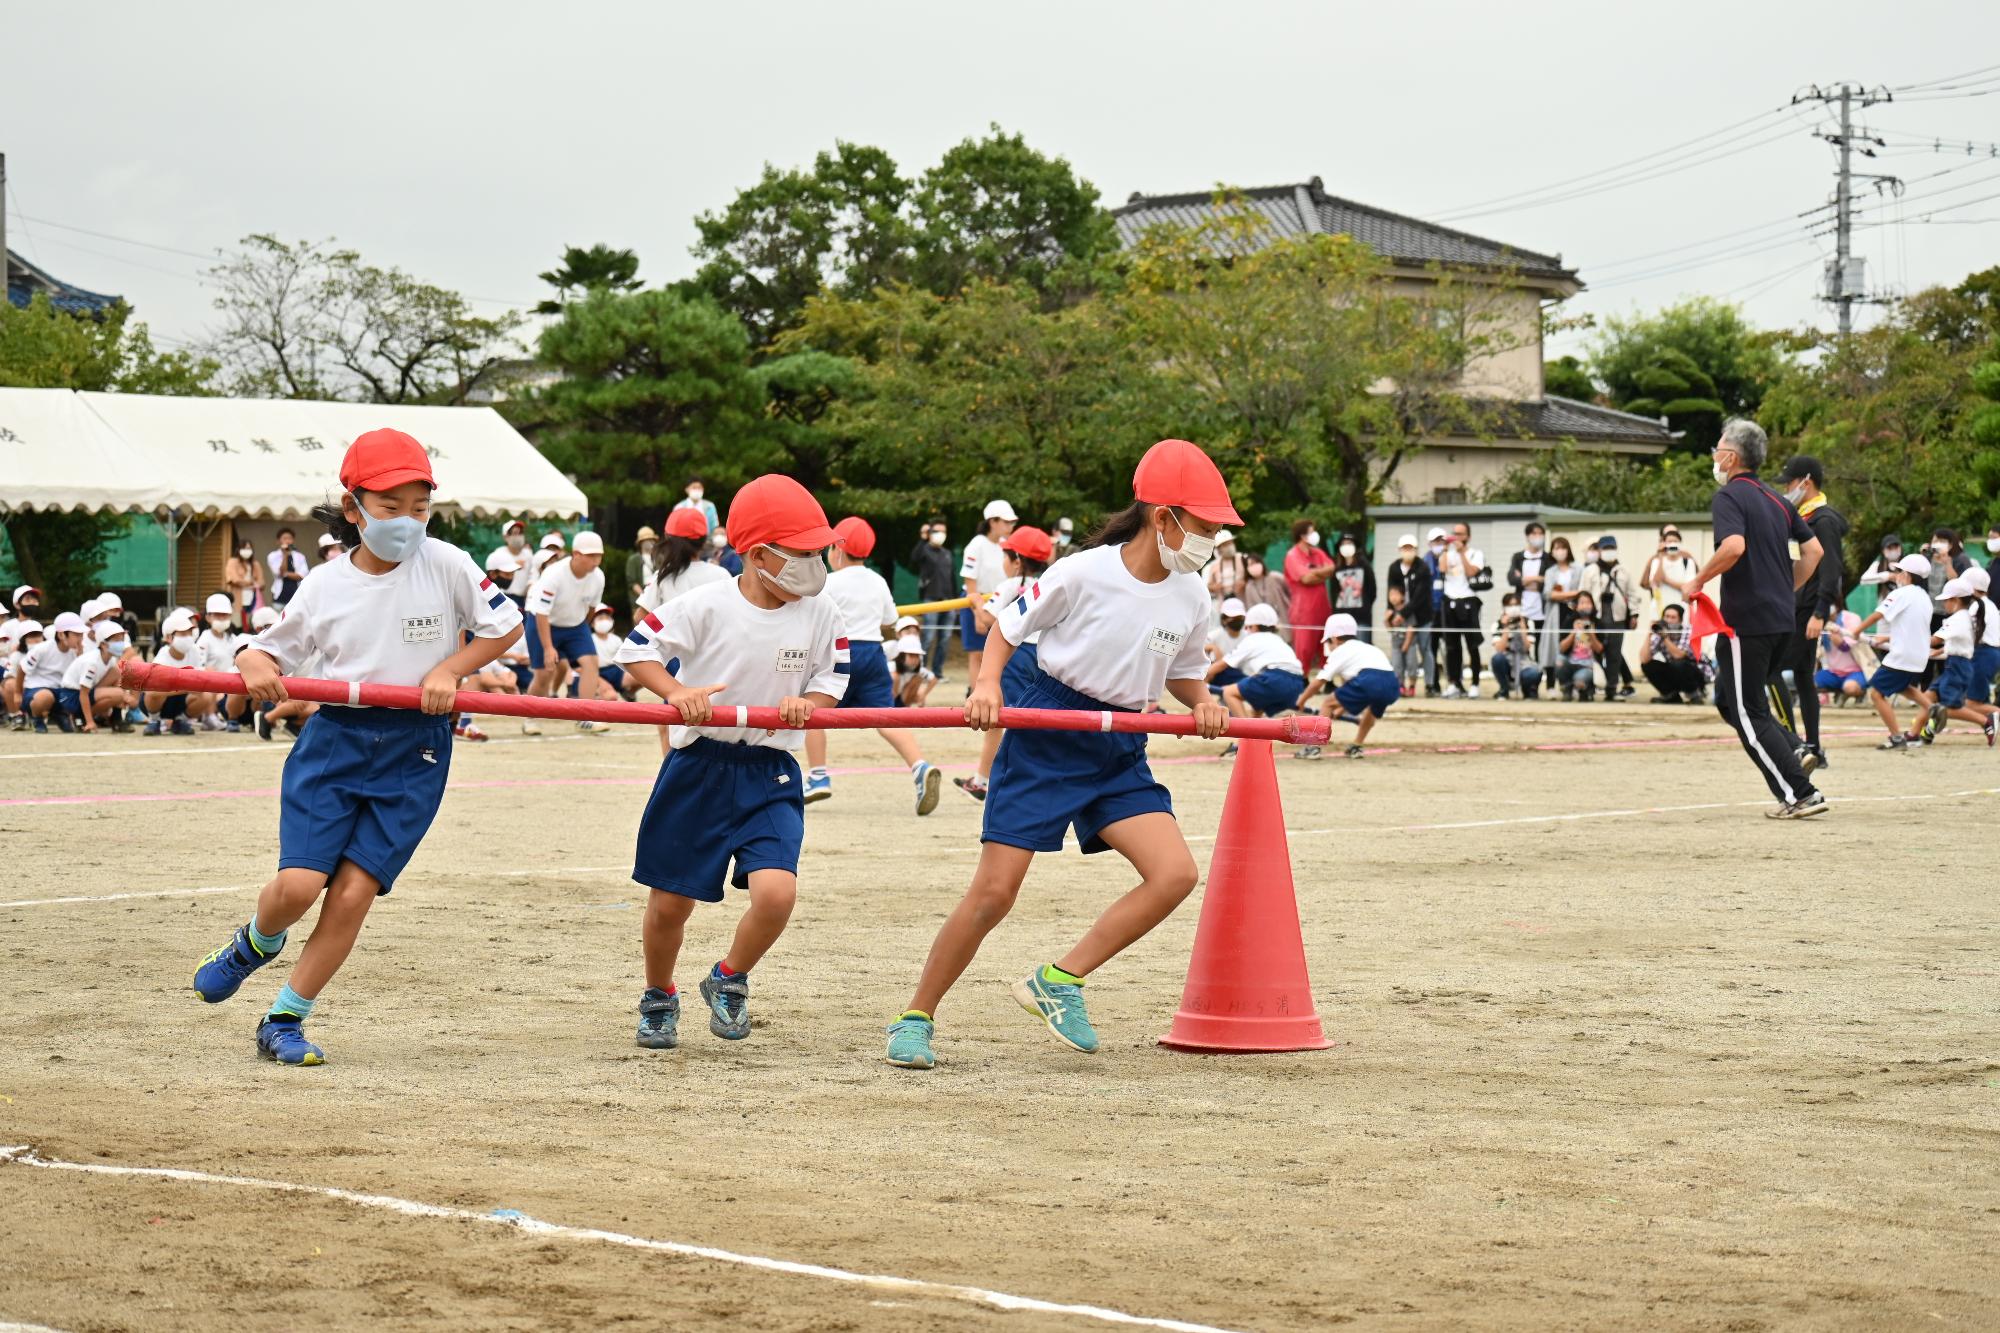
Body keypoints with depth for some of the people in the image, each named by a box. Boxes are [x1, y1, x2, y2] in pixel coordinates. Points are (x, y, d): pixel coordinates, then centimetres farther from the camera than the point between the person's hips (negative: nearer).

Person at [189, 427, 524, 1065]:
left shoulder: (446, 565, -4)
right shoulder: (324, 586, 0)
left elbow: (505, 626, 4)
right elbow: (269, 649, 9)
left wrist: (448, 671, -9)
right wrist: (255, 665, -15)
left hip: (413, 753, -1)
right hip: (334, 740, 1)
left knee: (352, 894, -6)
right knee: (299, 883, -12)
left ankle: (283, 1023, 9)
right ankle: (255, 943, 26)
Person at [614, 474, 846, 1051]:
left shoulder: (821, 615, -3)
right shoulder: (706, 605, -12)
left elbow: (831, 681, 7)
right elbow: (636, 647, -8)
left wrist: (808, 704, -15)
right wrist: (677, 693, -24)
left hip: (771, 775, 1)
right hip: (699, 769, -1)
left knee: (776, 891, -20)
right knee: (669, 901, 8)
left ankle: (729, 981, 11)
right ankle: (658, 999, 38)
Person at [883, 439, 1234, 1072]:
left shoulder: (1191, 597, 0)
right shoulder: (1082, 573, -15)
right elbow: (1008, 626, -2)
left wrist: (1203, 702, -5)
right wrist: (988, 683, -18)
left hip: (1119, 752, 5)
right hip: (1046, 739, -5)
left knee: (1176, 873, -14)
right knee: (994, 890, -8)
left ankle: (1058, 982, -3)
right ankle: (916, 1016, 9)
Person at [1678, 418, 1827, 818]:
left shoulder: (1729, 496, -10)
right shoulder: (1776, 500, 15)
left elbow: (1734, 545, -27)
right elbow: (1813, 549, 17)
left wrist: (1697, 582, -16)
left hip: (1746, 620, -8)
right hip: (1781, 619, 9)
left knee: (1748, 713, -3)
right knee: (1729, 700, 19)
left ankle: (1800, 794, -8)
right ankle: (1794, 753, 5)